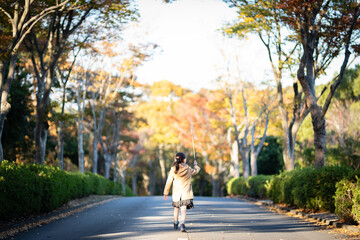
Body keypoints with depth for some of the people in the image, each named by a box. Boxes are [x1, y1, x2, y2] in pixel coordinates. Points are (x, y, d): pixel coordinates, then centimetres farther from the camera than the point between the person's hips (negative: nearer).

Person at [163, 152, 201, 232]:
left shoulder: (173, 169, -5)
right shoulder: (188, 169, -4)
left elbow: (169, 182, 0)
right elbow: (196, 171, 17)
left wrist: (166, 193, 9)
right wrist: (195, 164, 38)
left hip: (176, 193, 2)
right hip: (186, 193, -2)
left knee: (176, 208, 22)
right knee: (183, 210, -7)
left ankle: (175, 224, 35)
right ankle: (182, 224, -28)